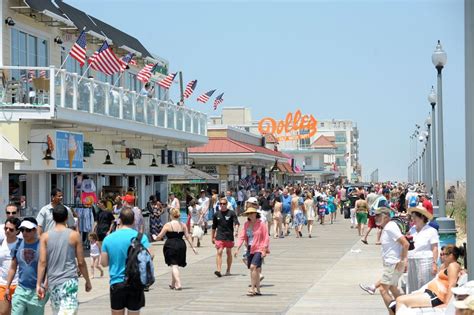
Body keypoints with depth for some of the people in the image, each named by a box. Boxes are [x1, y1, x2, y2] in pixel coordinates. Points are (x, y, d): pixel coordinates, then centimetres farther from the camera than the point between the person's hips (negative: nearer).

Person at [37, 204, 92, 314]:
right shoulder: (74, 235, -2)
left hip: (53, 281, 3)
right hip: (70, 280, -3)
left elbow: (42, 262, -4)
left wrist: (39, 284, -2)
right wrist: (87, 281, 12)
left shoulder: (45, 236, 2)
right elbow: (81, 262, 0)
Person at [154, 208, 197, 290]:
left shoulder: (168, 225, -6)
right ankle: (173, 284, 29)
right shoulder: (183, 225, 5)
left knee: (174, 265, -4)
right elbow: (188, 237, 3)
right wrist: (193, 247, 8)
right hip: (181, 245, 5)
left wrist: (155, 238, 19)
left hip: (171, 246, -5)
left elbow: (160, 236, -3)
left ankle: (178, 284, -17)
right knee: (176, 265, 18)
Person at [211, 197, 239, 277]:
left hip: (229, 236, -1)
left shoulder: (231, 213, -1)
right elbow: (214, 227, 17)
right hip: (219, 237, 1)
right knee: (219, 252, -12)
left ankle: (228, 270, 20)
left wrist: (236, 230, -28)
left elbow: (236, 223, -10)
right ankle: (218, 270, -20)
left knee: (229, 253, 9)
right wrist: (212, 237, 18)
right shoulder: (216, 214, 7)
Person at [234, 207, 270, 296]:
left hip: (259, 249, -6)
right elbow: (242, 237, 7)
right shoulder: (246, 224, 9)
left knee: (253, 267, -19)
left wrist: (264, 250, -14)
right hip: (250, 249, 6)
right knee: (255, 269, 9)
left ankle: (252, 289, -16)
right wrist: (237, 249, -2)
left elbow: (266, 238, -6)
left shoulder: (261, 224, -6)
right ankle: (257, 290, 17)